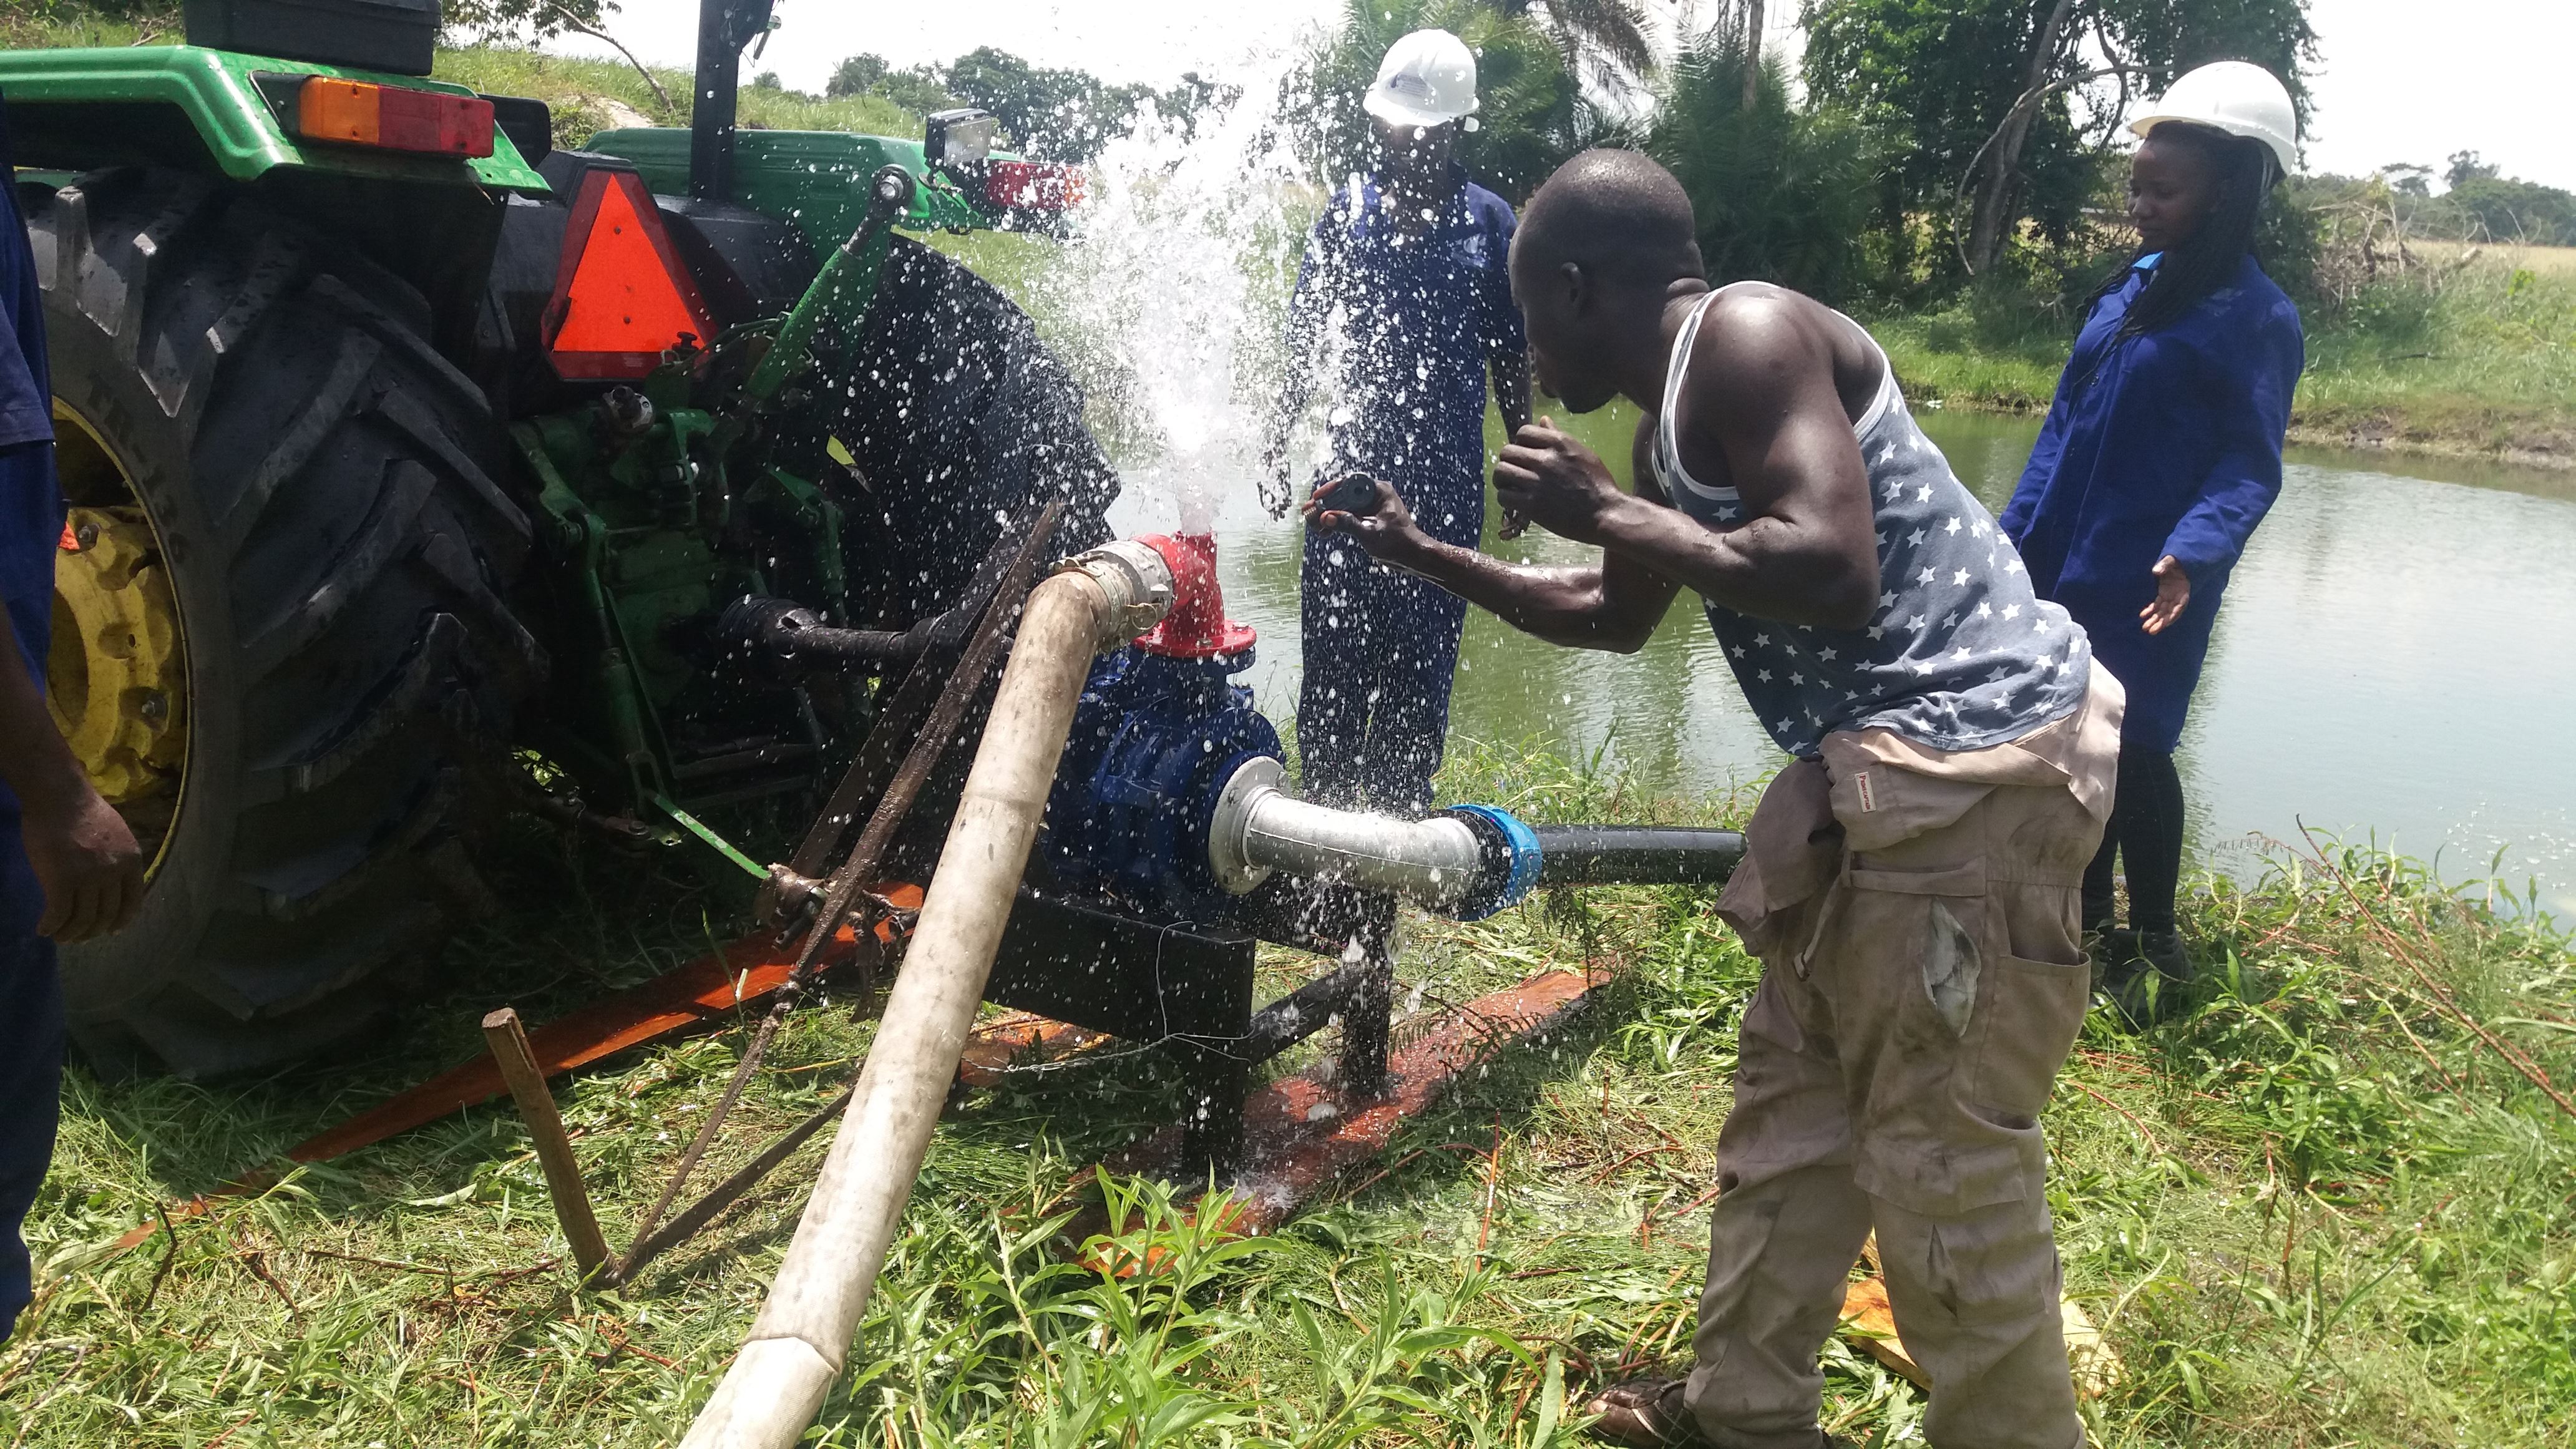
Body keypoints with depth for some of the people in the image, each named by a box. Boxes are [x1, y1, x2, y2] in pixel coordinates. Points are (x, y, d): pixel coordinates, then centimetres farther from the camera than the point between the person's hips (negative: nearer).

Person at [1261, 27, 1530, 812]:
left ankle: (1401, 806, 16)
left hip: (1448, 474, 0)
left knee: (1422, 656, 5)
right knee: (1335, 642, 2)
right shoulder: (1349, 209, 2)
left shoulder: (1490, 223, 0)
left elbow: (1510, 355, 6)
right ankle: (1324, 799, 14)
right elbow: (1303, 336, 7)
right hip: (1356, 461, 1)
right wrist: (1277, 444, 3)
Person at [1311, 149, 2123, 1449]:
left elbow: (1834, 575, -29)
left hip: (1975, 770, -11)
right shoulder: (1675, 427, 15)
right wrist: (1419, 554, 30)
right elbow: (1613, 616, 31)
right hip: (1890, 769, 11)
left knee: (1941, 1160, -3)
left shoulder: (1745, 336, -15)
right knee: (1788, 1106, 18)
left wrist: (1606, 511, -17)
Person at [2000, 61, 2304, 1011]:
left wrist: (2195, 551, -32)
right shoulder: (2131, 287, 9)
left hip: (2147, 589, -6)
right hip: (2065, 569, 6)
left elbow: (2250, 466, -15)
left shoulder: (2256, 319, -11)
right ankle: (2089, 921, 29)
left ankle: (2154, 949, 17)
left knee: (2134, 754, 0)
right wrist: (2017, 535, 13)